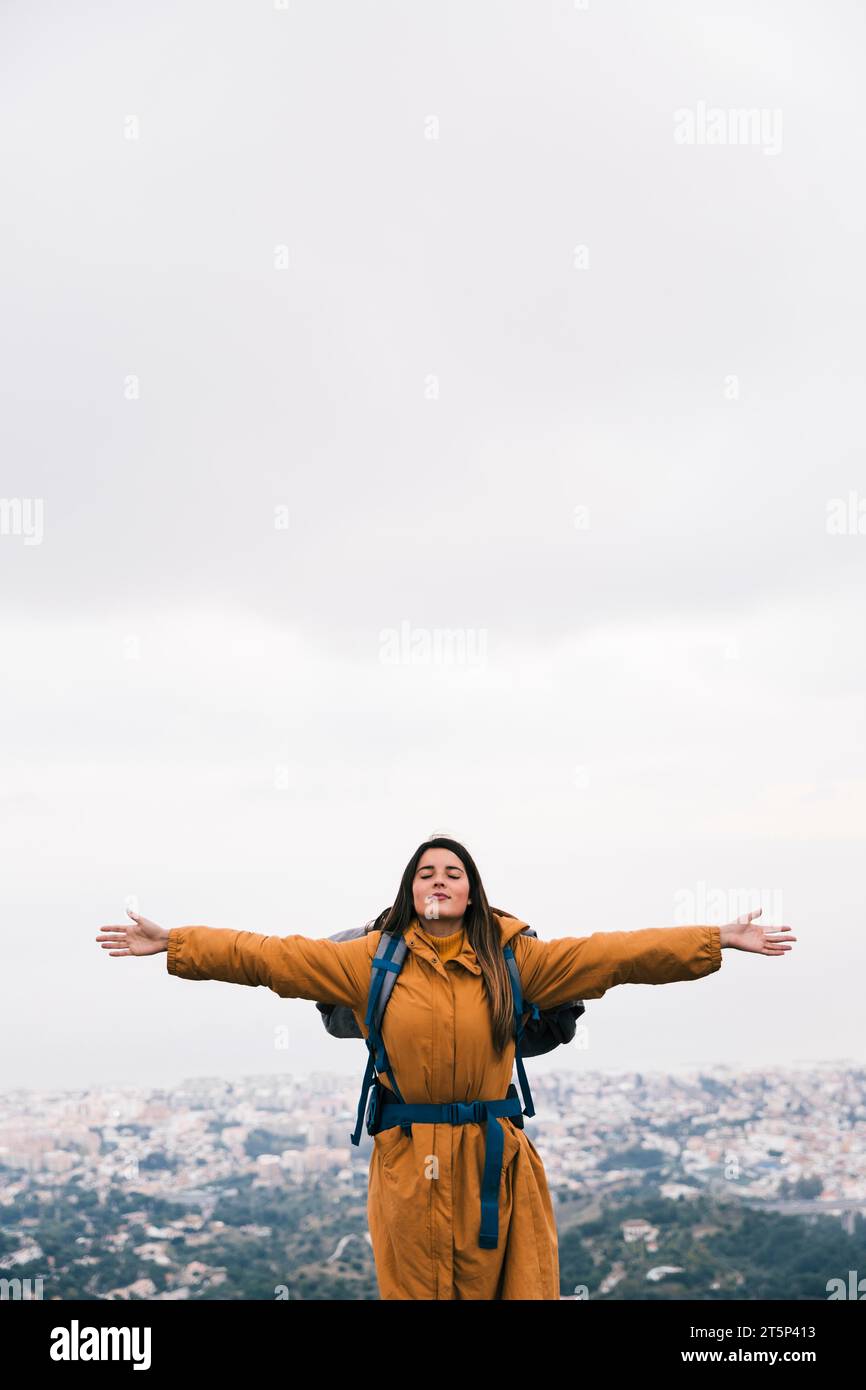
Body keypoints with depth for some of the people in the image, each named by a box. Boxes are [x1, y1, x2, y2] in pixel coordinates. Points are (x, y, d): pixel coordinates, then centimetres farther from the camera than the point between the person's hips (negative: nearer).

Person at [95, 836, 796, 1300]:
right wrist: (171, 942, 0)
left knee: (496, 1283, 1)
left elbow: (616, 954, 2)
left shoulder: (513, 959, 4)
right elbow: (269, 955, 3)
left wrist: (722, 939, -2)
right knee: (413, 1286, 5)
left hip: (494, 1159, 0)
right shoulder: (371, 960, 4)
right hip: (409, 1158, 0)